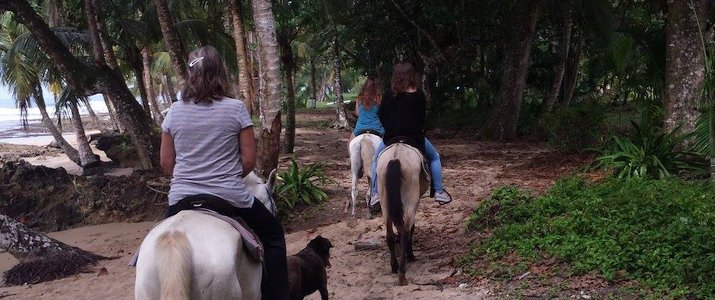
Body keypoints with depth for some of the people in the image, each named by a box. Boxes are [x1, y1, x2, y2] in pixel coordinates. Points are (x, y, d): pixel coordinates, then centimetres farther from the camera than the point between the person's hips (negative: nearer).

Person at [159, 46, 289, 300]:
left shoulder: (175, 111, 1)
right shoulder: (236, 109, -8)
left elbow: (166, 163, 6)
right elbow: (249, 160, -6)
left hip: (181, 199, 3)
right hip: (229, 197, -3)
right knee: (272, 234, 22)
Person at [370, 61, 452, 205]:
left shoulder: (389, 95, -4)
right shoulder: (419, 95, -5)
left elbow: (381, 115, 3)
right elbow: (422, 117, 3)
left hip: (391, 137, 1)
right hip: (415, 137, -1)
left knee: (376, 160, 25)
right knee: (434, 158, 23)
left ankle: (375, 194, 15)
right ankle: (439, 192, 16)